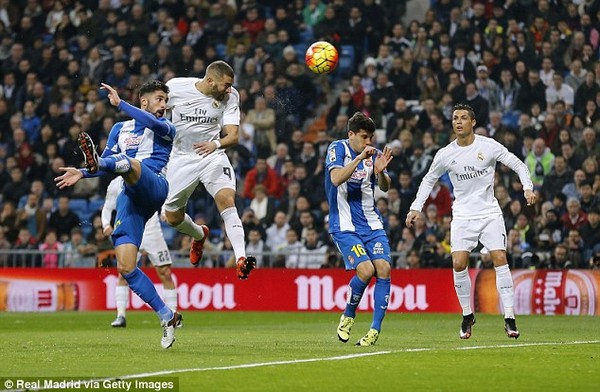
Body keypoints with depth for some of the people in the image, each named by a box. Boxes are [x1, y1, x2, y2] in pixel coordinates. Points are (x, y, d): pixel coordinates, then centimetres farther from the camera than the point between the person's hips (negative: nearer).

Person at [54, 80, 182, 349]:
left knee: (130, 164, -37)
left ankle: (95, 160, -71)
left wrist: (120, 104, -15)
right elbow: (108, 164, 25)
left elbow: (155, 124, -10)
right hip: (130, 198, 4)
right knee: (125, 267, -9)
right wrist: (82, 173, 6)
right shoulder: (120, 129, 26)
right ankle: (167, 317, -2)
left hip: (154, 186, -4)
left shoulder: (165, 128, 14)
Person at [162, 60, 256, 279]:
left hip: (212, 156, -1)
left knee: (227, 199, -27)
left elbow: (233, 136, -10)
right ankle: (200, 235, 44)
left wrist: (216, 143, -30)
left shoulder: (231, 96, -8)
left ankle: (241, 259, -36)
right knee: (173, 218, 8)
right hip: (181, 159, 1)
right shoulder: (176, 87, -11)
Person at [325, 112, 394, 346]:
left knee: (383, 268, -13)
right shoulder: (337, 149, -6)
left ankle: (375, 330, -7)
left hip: (372, 223, 5)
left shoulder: (373, 154, 7)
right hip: (345, 225, -5)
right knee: (366, 270, -21)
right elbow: (336, 179, -22)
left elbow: (385, 188, 5)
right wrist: (360, 158, -27)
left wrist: (380, 172, -15)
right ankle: (348, 315, 6)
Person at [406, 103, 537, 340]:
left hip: (490, 213, -1)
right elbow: (429, 179, 14)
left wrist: (528, 187, -18)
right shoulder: (445, 154, 0)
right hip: (462, 215, 1)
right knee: (458, 263, -12)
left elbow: (518, 165, -1)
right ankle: (467, 316, 7)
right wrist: (416, 207, 6)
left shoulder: (488, 146, -6)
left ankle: (509, 319, -12)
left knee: (500, 259, -14)